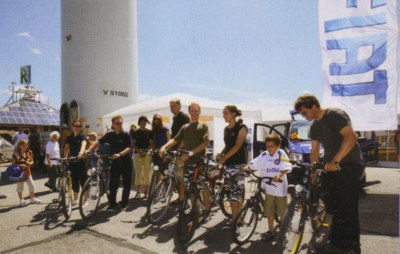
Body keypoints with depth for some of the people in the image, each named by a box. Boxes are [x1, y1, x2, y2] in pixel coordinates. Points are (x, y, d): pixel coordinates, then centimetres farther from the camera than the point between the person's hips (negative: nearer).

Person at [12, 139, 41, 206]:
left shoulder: (29, 153, 3)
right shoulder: (16, 154, -11)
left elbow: (32, 161, 10)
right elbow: (13, 164, -10)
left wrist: (29, 163, -12)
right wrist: (20, 165, -25)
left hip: (27, 171, 4)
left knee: (32, 185, 6)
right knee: (20, 186, 7)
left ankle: (32, 198, 23)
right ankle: (21, 200, 21)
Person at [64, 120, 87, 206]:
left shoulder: (82, 137, -8)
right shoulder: (69, 137, 8)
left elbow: (83, 145, -28)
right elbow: (67, 148, 16)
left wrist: (81, 153, -49)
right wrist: (65, 157, -1)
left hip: (81, 161, -5)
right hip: (72, 161, 5)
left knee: (83, 181, -2)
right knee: (74, 181, 12)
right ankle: (75, 199, 24)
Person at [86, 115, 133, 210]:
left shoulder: (126, 135, -8)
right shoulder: (110, 134, 1)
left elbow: (129, 148, -17)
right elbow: (99, 142, -7)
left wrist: (119, 154, -33)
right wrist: (89, 150, -22)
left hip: (126, 162, -2)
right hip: (114, 162, 2)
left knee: (126, 183, 7)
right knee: (113, 184, -1)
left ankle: (124, 202, 22)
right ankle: (112, 203, 11)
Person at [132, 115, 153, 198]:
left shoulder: (149, 132, 7)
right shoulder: (135, 132, 9)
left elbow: (151, 144, 4)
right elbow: (133, 144, 4)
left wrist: (146, 151, -12)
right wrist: (139, 151, -12)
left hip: (147, 154, 0)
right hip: (137, 154, 1)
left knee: (147, 172, -1)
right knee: (138, 173, 1)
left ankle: (146, 191, 7)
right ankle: (138, 192, 6)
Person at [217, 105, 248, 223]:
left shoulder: (241, 127, -7)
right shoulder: (226, 129, 14)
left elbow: (237, 146, -16)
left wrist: (224, 158, -22)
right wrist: (220, 154, -2)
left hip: (238, 163, -7)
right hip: (228, 163, 7)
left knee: (237, 192, -8)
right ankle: (234, 217, 20)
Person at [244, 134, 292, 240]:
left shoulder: (281, 154, -10)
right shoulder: (264, 155, 0)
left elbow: (287, 167, -21)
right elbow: (255, 163, -4)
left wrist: (280, 175, -38)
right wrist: (247, 167, -24)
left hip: (280, 188, -4)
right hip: (269, 188, 4)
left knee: (282, 212, 8)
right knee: (269, 211, 14)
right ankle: (270, 231, 29)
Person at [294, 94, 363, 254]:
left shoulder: (336, 115, -12)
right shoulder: (314, 127, 12)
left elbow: (351, 137, -23)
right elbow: (314, 150, 13)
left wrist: (335, 161, -28)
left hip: (349, 165, -8)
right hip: (330, 167, 8)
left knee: (347, 207, -7)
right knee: (332, 206, 8)